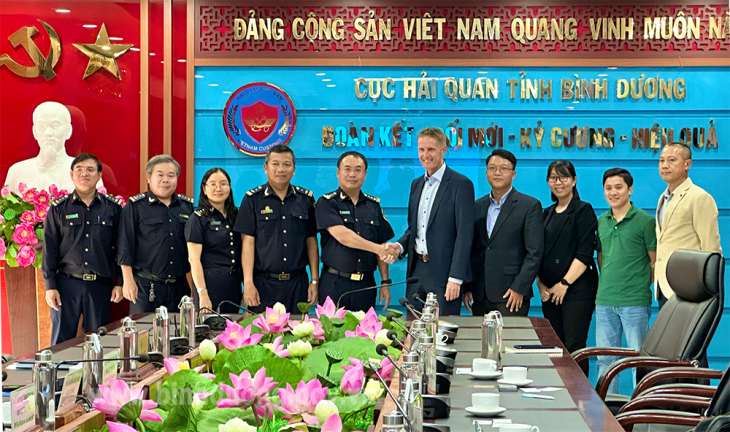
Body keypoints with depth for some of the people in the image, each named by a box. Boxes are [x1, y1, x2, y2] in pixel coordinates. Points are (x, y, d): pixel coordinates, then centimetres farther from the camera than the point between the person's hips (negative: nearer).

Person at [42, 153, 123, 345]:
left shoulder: (113, 208, 5)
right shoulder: (58, 209, 4)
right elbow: (49, 250, 4)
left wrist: (120, 283, 2)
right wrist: (50, 286, -1)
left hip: (101, 285, 0)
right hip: (67, 284, 0)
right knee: (62, 341, 2)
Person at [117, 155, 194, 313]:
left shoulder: (188, 206, 12)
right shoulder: (135, 206, 0)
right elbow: (125, 247, -2)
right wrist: (128, 281, -9)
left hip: (180, 286, 4)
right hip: (145, 286, -3)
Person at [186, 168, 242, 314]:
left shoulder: (236, 216, 12)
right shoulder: (198, 218, -4)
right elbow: (194, 259, -9)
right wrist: (202, 293, -16)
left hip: (234, 284, 5)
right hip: (210, 282, -5)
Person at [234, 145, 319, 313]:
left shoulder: (306, 199, 9)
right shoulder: (253, 199, 1)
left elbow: (311, 241, 10)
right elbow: (248, 242, -3)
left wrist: (315, 281, 5)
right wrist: (248, 283, -9)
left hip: (297, 283, 2)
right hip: (264, 283, -2)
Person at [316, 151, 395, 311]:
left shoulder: (373, 205, 12)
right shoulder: (327, 203, -1)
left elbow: (382, 246, 12)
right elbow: (342, 235, -16)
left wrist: (385, 282, 5)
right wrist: (377, 248, -18)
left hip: (366, 285, 3)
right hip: (335, 284, -3)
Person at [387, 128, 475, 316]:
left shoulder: (461, 184, -8)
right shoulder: (416, 184, 15)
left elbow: (464, 234, -12)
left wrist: (456, 278, -17)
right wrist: (400, 246, 0)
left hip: (444, 272, -6)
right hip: (417, 270, 7)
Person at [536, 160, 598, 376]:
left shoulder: (583, 210, -2)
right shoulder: (547, 214, 17)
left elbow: (585, 253, -10)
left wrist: (565, 283, -13)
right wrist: (540, 284, 3)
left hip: (577, 289, -6)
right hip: (549, 292, 6)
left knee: (574, 347, -10)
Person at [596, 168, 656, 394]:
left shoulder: (645, 220, -5)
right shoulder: (601, 221, 11)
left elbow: (656, 261, -1)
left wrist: (643, 285, -2)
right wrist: (606, 284, 12)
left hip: (635, 301, -5)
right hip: (604, 301, 5)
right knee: (604, 359, 10)